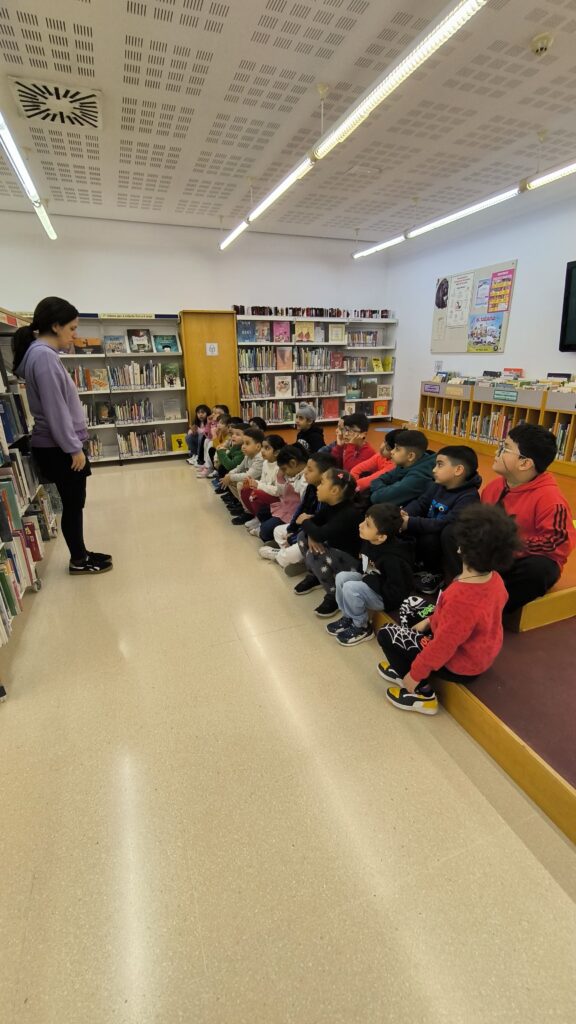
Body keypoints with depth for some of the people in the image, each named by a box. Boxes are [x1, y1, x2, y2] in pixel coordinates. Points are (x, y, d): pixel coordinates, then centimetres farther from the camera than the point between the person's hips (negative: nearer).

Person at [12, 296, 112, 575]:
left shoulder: (44, 353, 14)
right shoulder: (44, 356, -17)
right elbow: (54, 409, -21)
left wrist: (74, 443, 19)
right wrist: (74, 447, -17)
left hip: (61, 446, 9)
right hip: (60, 449, -9)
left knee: (74, 503, 15)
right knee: (73, 504, 2)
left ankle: (80, 554, 27)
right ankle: (79, 561, 17)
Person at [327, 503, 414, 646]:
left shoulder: (392, 559, -32)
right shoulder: (367, 541, -7)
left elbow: (395, 594, -29)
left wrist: (371, 580, -23)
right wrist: (365, 575, -4)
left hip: (386, 598, -8)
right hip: (371, 582, 8)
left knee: (350, 588, -25)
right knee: (341, 577, -7)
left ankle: (362, 628, -3)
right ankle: (348, 617, 9)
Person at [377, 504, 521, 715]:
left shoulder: (461, 597, -39)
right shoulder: (494, 579, -11)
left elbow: (443, 647, -29)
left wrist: (415, 674, -15)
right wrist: (430, 620, 9)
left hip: (458, 666, -8)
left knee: (386, 634, 0)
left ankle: (422, 693, 6)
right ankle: (404, 668, 23)